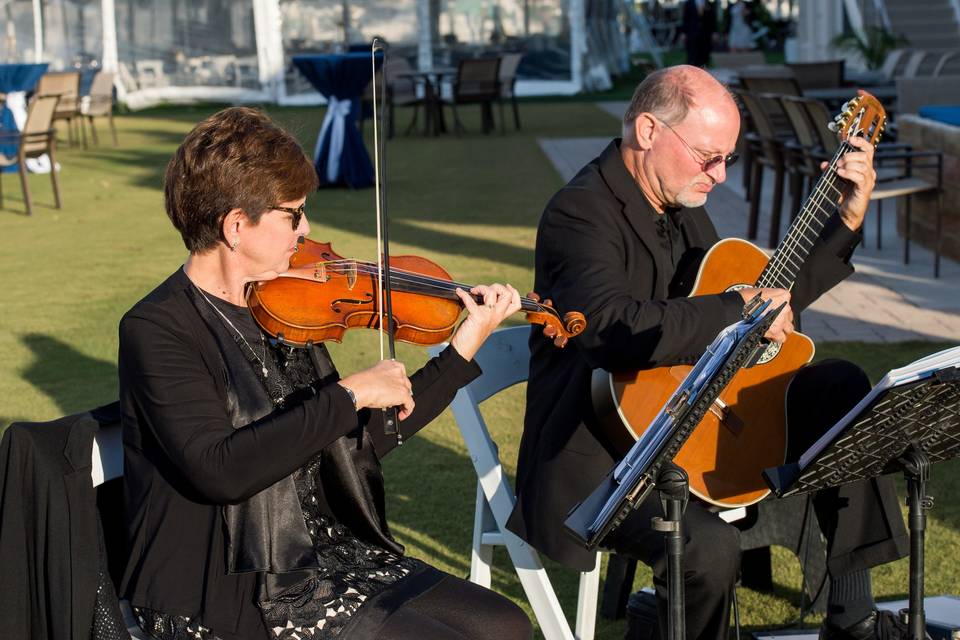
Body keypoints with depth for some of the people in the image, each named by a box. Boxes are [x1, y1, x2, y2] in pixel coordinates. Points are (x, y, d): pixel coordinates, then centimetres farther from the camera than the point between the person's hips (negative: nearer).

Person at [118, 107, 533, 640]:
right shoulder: (156, 330, -15)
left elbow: (360, 441, 11)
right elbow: (221, 470, -29)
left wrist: (465, 347, 9)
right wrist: (348, 394, -23)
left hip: (326, 555, 8)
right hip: (226, 597, -7)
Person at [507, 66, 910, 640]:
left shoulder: (681, 205, 11)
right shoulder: (582, 212, -17)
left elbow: (768, 303, 20)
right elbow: (611, 327, -36)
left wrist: (848, 220, 14)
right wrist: (738, 311, -28)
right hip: (600, 455, -9)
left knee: (840, 386, 2)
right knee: (709, 546, -34)